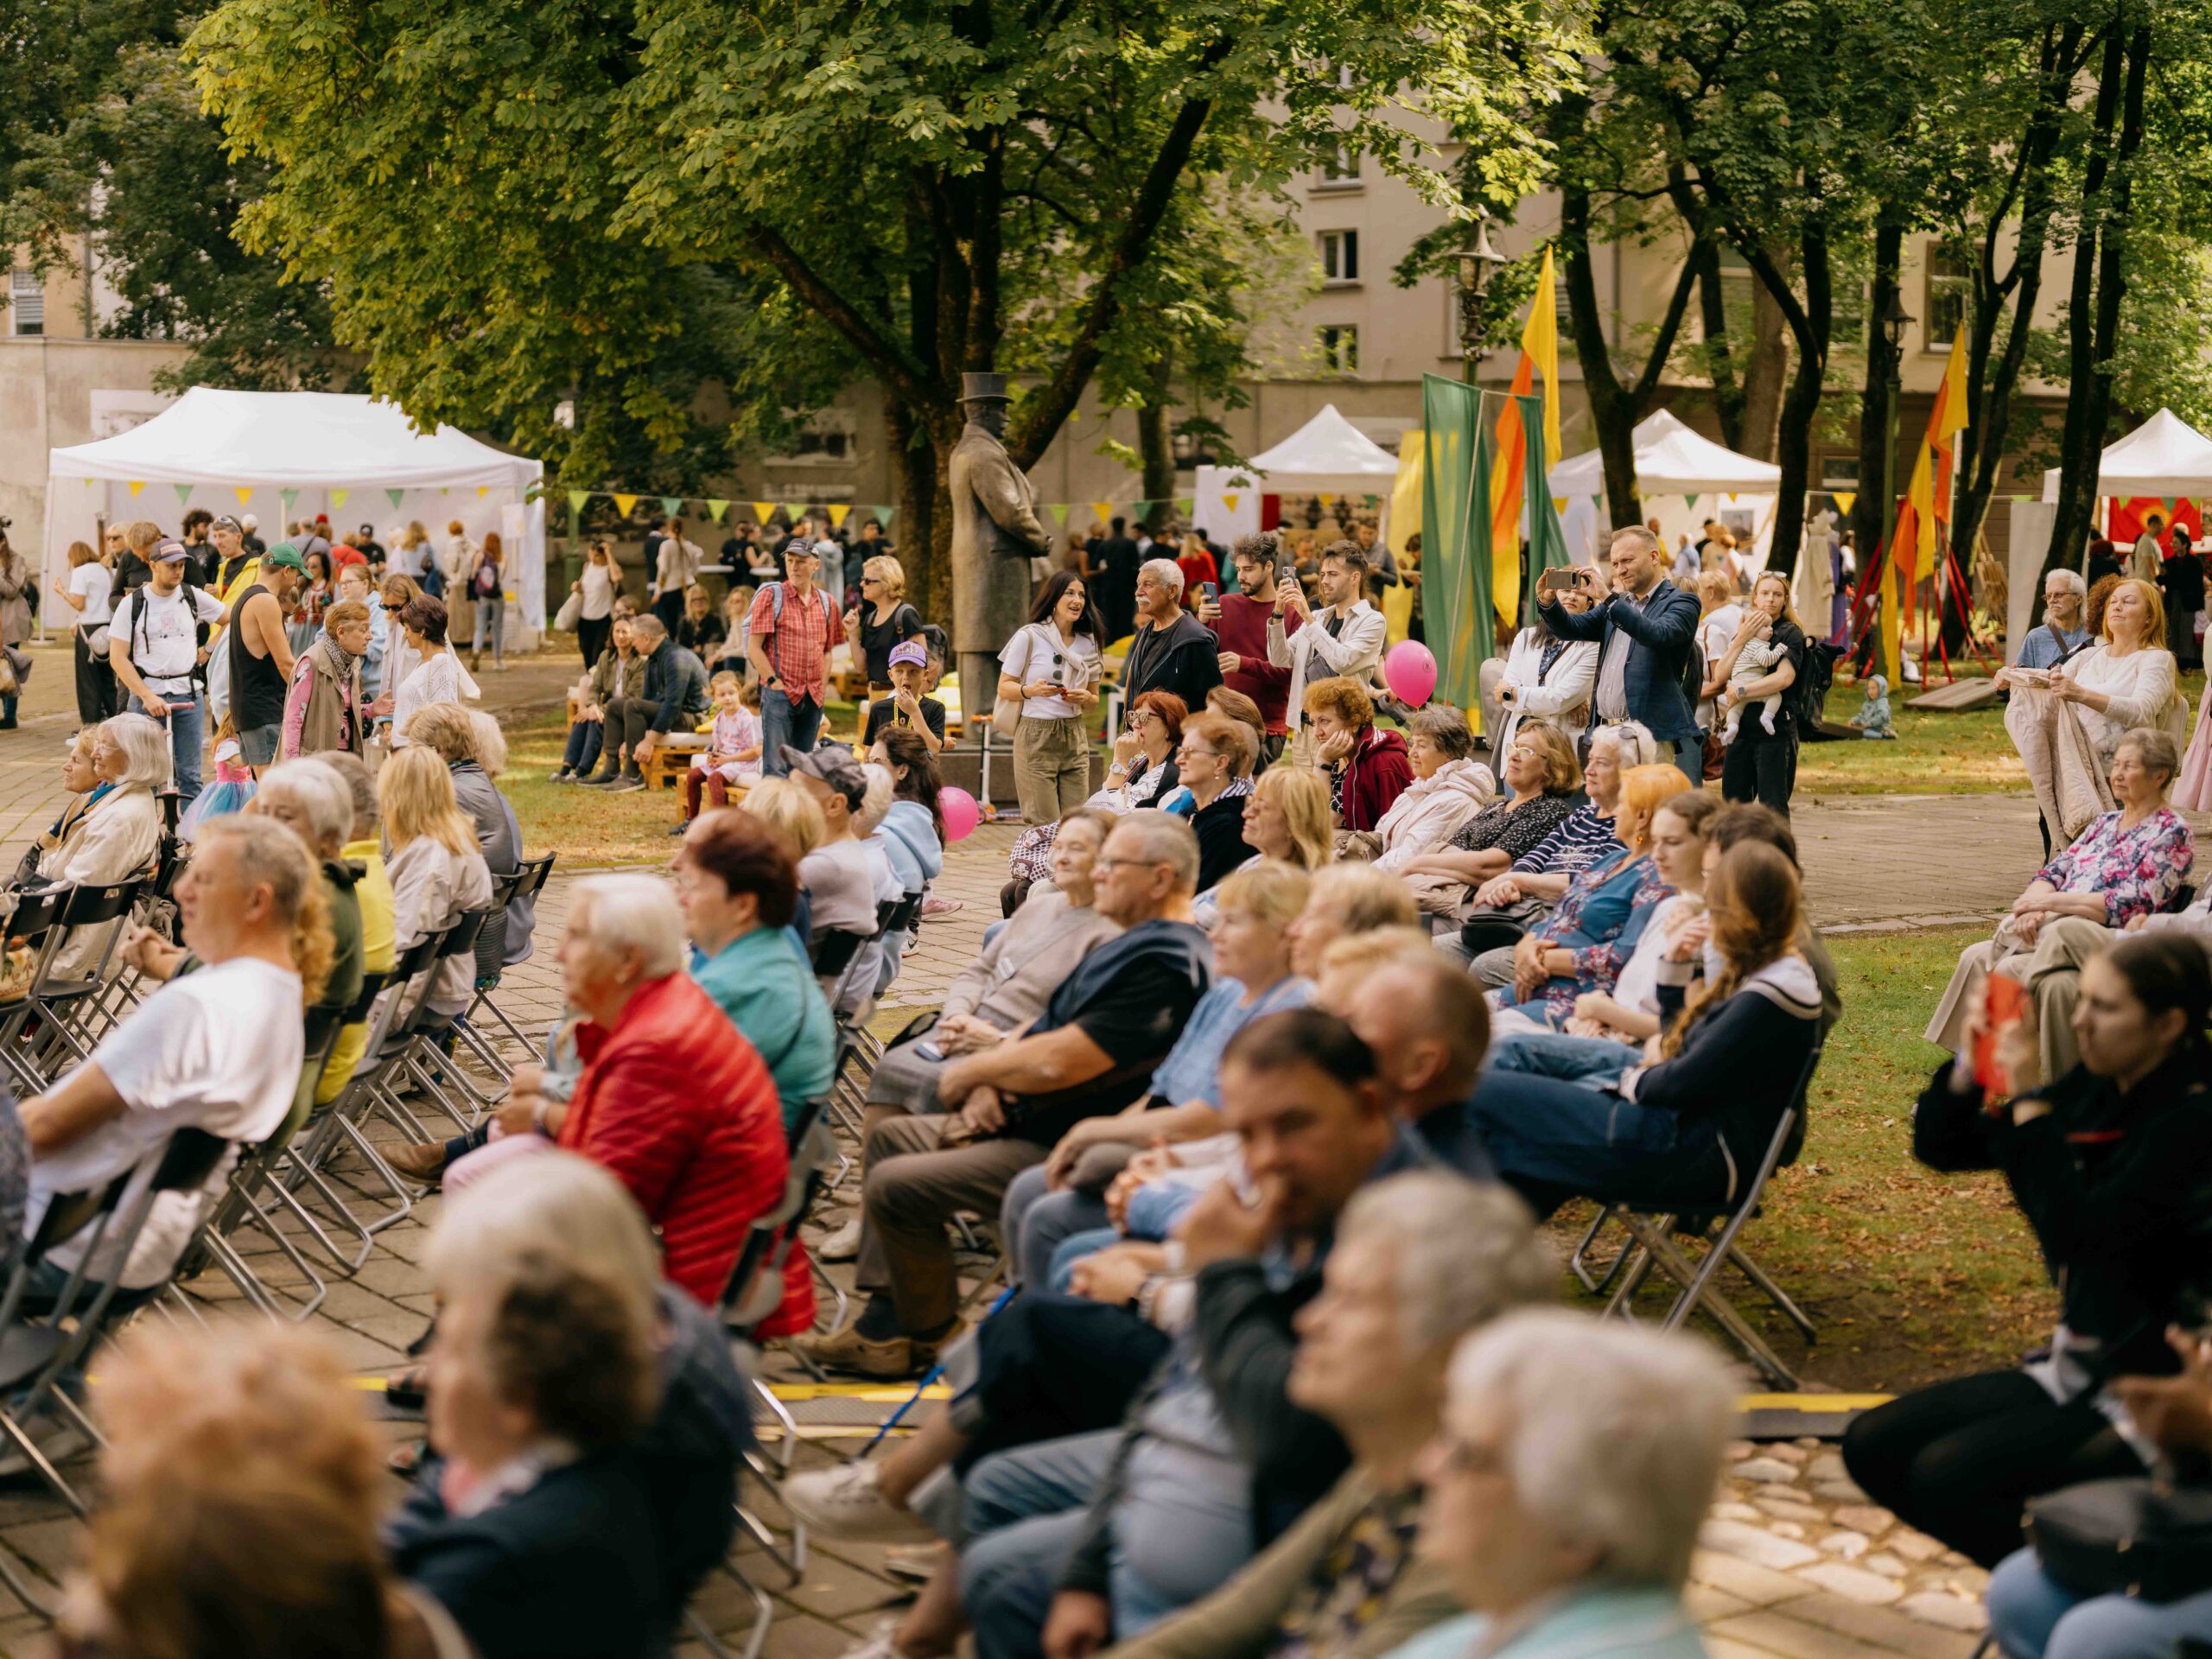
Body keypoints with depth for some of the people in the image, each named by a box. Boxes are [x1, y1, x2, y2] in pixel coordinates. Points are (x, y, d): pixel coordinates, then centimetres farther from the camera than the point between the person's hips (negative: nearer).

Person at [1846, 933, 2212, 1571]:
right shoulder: (2096, 1090, 4)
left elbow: (2078, 1231, -29)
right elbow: (1940, 1146, 8)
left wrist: (2029, 1101, -24)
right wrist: (1970, 1065, -10)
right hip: (2078, 1369, 9)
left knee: (1945, 1475, -24)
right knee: (1872, 1445, 1)